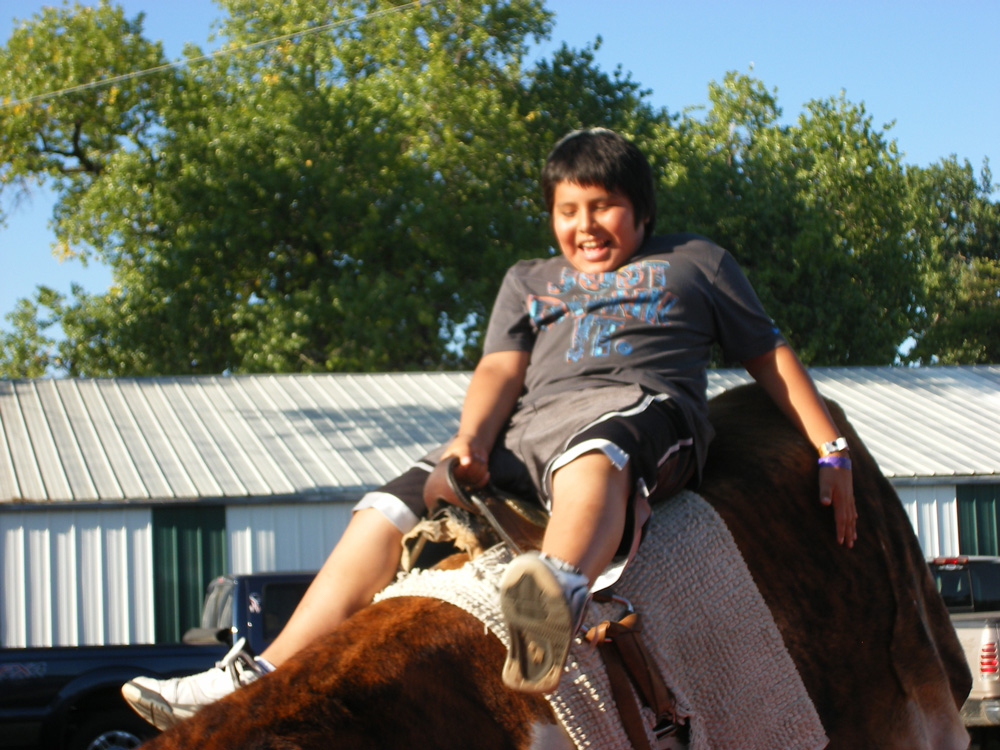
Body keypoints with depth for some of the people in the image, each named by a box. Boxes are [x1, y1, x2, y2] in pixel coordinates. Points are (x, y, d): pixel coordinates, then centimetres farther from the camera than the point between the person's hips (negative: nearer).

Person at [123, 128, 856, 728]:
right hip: (529, 423, 5)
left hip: (640, 405, -5)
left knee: (589, 461, -42)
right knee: (391, 508, -14)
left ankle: (563, 590, -77)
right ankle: (262, 682, -18)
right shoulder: (529, 281, 33)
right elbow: (501, 368, 16)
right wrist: (472, 438, -6)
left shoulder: (695, 261, 26)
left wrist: (832, 451, 12)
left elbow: (771, 354, 24)